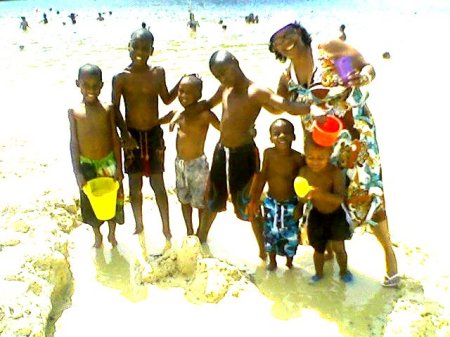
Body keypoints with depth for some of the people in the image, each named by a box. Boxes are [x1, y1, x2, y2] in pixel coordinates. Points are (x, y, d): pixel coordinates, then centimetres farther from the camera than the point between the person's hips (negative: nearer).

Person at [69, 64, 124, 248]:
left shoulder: (108, 109, -7)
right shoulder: (74, 112, -8)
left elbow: (115, 139, -3)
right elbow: (74, 143, -6)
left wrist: (119, 167, -6)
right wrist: (78, 173, -9)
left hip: (108, 163, 0)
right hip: (86, 165, 0)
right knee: (90, 203, 14)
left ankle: (112, 233, 37)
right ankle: (97, 235, 38)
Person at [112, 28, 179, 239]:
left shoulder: (158, 73, -2)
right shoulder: (121, 77, -9)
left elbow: (166, 99, 12)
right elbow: (115, 109, -7)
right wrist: (125, 134, -17)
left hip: (154, 134, 1)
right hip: (132, 135, -1)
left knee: (158, 184, 8)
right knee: (135, 184, 11)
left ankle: (166, 228, 20)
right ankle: (139, 225, 30)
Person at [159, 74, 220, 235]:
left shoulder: (204, 114, -18)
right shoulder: (176, 114, 1)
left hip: (197, 164, -6)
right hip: (179, 163, 6)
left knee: (200, 202, 7)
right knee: (184, 199, 20)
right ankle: (189, 232, 39)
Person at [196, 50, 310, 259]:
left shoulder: (256, 92, -20)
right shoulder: (225, 88, 2)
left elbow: (289, 106, -32)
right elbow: (209, 104, 22)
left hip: (243, 153, -7)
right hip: (221, 151, 7)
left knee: (248, 205, 2)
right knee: (212, 199, 23)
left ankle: (264, 253, 19)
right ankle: (199, 239, 44)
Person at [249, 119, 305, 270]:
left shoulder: (298, 158, -19)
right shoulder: (268, 153, -15)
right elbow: (262, 176, -4)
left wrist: (300, 205, -8)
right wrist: (254, 199, 0)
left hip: (291, 203, -1)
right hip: (271, 202, 2)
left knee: (291, 235, 12)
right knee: (270, 233, 16)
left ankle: (289, 262, 39)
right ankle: (272, 261, 41)